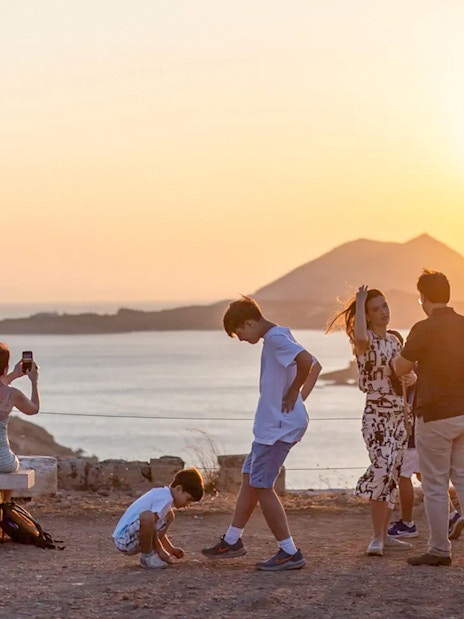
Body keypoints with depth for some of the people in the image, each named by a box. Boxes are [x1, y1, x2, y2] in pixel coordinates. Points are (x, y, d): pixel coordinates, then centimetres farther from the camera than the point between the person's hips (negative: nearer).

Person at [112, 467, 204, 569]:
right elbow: (150, 526, -22)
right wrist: (160, 550, -12)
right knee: (147, 517, -38)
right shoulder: (166, 498, -16)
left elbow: (155, 529, 25)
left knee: (169, 516, 19)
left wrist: (171, 549, 25)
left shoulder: (162, 494, 14)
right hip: (124, 541, -10)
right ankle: (147, 556, -13)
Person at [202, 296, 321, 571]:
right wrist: (300, 397, 12)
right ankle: (232, 541, 29)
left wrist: (293, 392, -18)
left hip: (279, 426, -11)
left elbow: (306, 360, -32)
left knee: (261, 485, -7)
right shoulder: (279, 336, 15)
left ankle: (290, 553, -4)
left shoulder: (274, 338, -16)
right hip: (271, 424, 11)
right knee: (249, 477, 18)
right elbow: (315, 365, 23)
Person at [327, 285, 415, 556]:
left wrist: (411, 376, -4)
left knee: (392, 476, 9)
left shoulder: (395, 340, 13)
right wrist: (360, 303, -21)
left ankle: (383, 535, 17)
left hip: (399, 416, 7)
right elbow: (360, 337, -35)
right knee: (383, 469, -21)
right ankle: (377, 537, -16)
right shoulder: (364, 340, -8)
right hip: (376, 415, -7)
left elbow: (409, 374, 21)